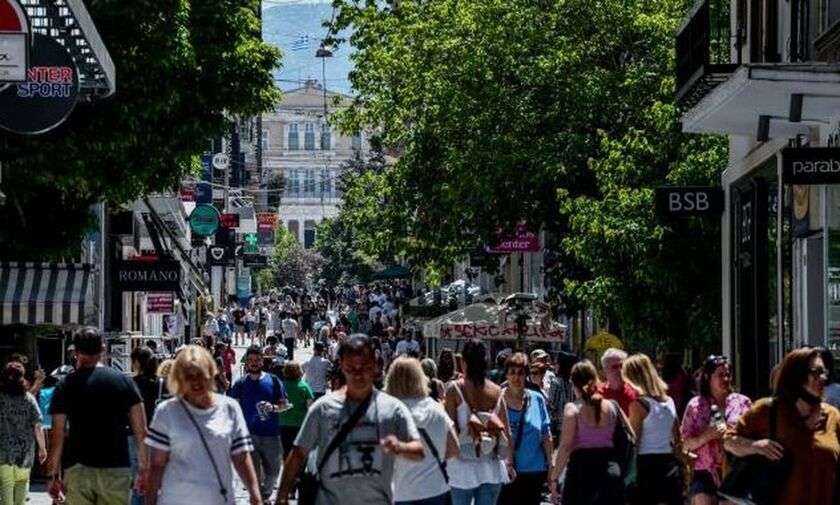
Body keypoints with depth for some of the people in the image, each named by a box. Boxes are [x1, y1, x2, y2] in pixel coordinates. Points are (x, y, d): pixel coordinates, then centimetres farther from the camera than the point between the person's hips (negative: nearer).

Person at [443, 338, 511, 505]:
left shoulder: (455, 389, -7)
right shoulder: (496, 391, 2)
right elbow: (506, 431, 4)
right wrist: (509, 463, 14)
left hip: (463, 466, -3)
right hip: (492, 468, 3)